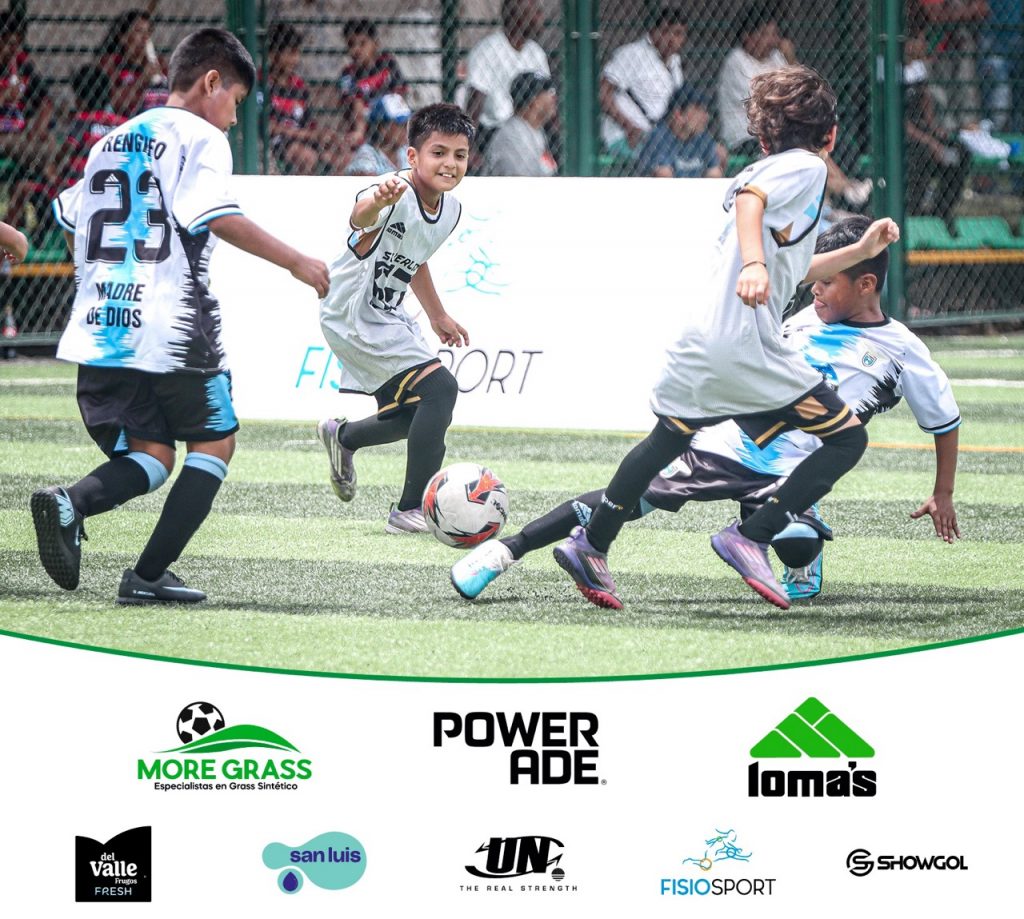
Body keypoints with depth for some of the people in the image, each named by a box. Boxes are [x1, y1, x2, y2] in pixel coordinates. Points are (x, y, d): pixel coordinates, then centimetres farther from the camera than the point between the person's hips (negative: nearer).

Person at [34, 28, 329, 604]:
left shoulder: (111, 143, 19)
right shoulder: (200, 137, -3)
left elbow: (70, 219, 26)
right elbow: (221, 219, -18)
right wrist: (296, 262, -13)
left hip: (99, 325, 6)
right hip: (173, 330, -6)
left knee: (151, 456, 10)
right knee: (215, 442, 11)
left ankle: (70, 504, -22)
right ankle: (150, 575, -1)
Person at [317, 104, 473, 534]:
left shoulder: (450, 208, 1)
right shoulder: (396, 195, -27)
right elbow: (360, 218, -51)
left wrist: (437, 315, 27)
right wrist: (376, 201, -74)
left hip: (388, 318, 9)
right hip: (355, 317, -9)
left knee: (415, 416, 20)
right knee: (439, 387, -20)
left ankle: (341, 436, 48)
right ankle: (411, 509, -13)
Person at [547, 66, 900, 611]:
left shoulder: (767, 168, 24)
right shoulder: (806, 167, -1)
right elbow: (750, 198, -22)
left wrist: (862, 251, 34)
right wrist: (754, 263, -38)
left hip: (701, 342, 9)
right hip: (749, 346, -9)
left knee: (667, 439, 28)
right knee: (847, 439, -1)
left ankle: (590, 546, 34)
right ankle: (750, 538, -6)